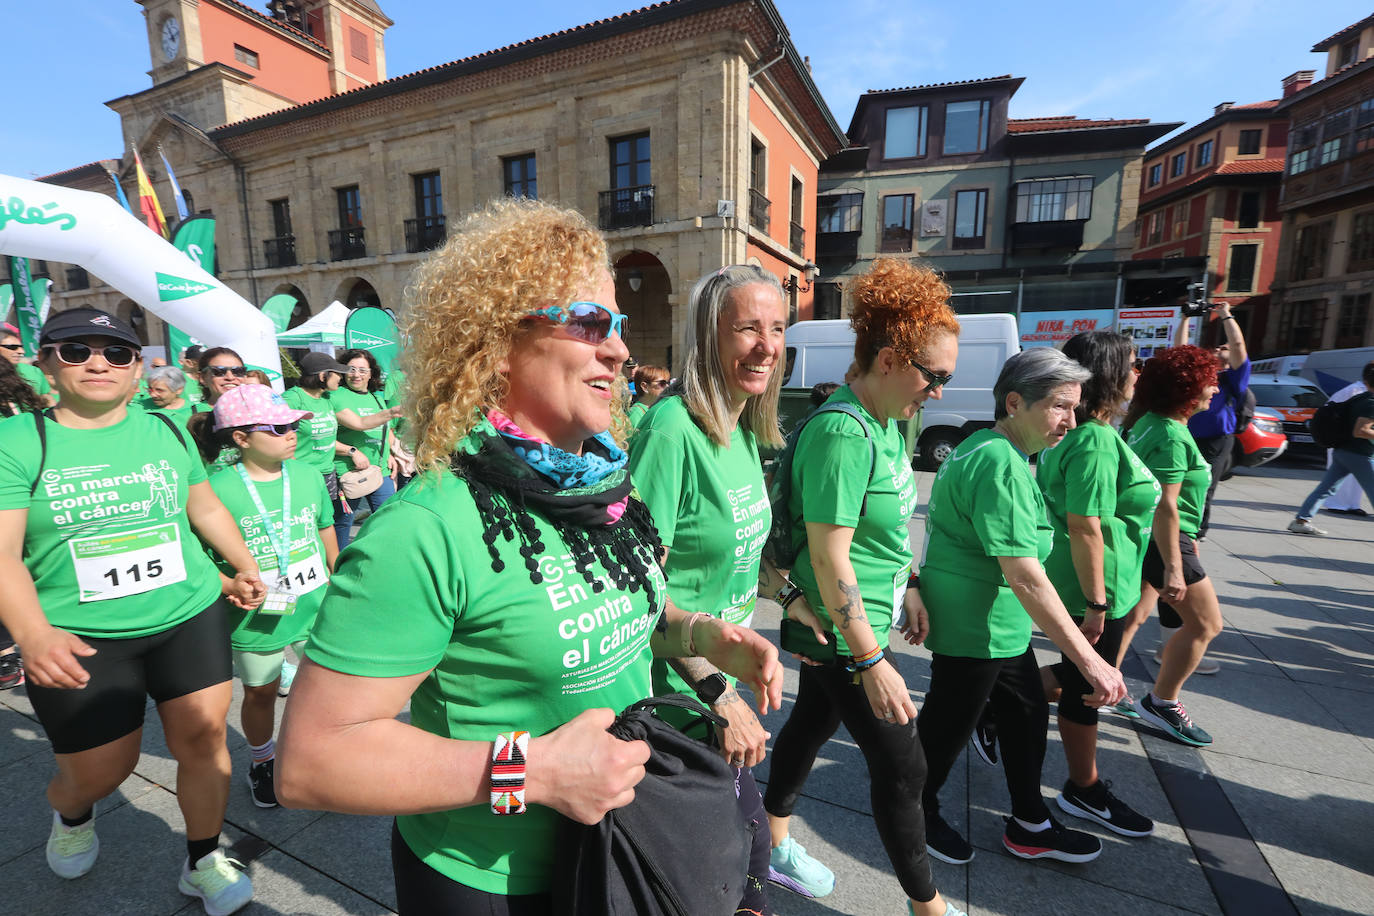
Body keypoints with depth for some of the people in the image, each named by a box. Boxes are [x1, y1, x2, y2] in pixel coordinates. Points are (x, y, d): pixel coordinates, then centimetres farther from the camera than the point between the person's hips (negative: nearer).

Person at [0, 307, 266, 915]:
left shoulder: (165, 431, 5)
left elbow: (206, 507, 18)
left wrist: (245, 566, 18)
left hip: (190, 617, 3)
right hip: (77, 639, -2)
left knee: (204, 734, 3)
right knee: (100, 770, 6)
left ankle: (203, 863, 25)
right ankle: (71, 815, 45)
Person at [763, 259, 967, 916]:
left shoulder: (886, 423, 5)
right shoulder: (844, 433, -26)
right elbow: (830, 560, -26)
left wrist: (907, 586, 20)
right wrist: (872, 663, -22)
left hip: (862, 620, 10)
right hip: (841, 632, -9)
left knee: (813, 723, 24)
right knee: (901, 768, 7)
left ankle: (774, 841, 47)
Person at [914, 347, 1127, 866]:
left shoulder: (985, 448, 8)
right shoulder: (1001, 465, -26)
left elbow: (941, 523, 15)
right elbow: (1024, 575, -29)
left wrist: (919, 591, 18)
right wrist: (1089, 661, -25)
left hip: (1000, 626, 10)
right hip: (974, 628, -10)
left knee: (1027, 715, 21)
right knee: (949, 726, 10)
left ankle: (1030, 827, 41)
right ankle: (919, 817, 35)